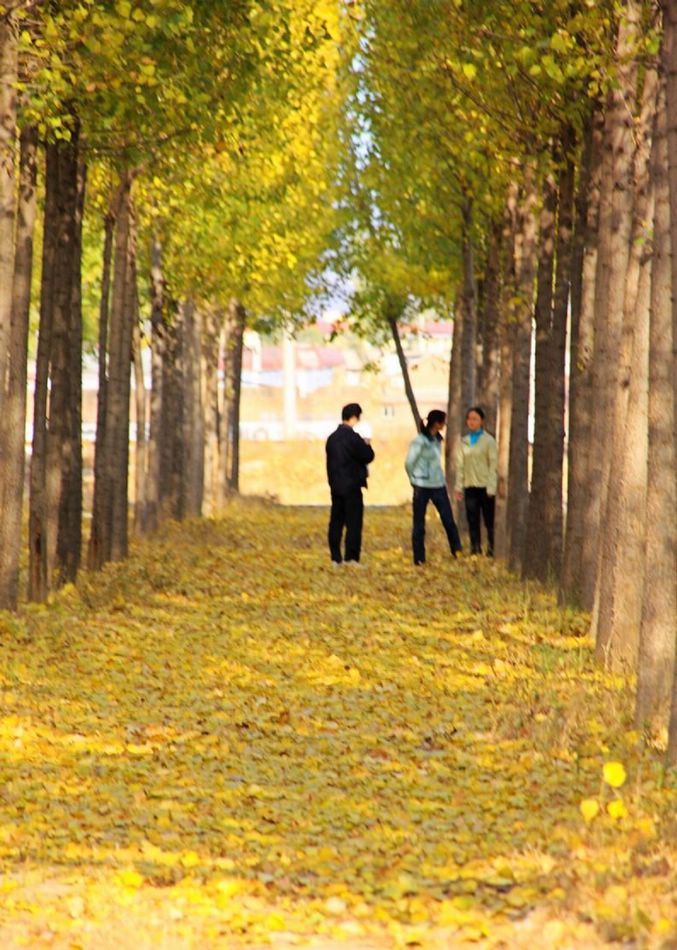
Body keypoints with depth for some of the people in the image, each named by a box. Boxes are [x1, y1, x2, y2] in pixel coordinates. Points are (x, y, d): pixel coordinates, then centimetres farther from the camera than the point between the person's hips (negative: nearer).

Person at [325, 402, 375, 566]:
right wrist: (366, 444, 5)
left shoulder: (332, 438, 10)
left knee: (336, 522, 8)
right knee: (353, 523, -3)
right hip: (351, 486, -7)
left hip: (336, 486, 7)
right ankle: (351, 558, -6)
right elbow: (368, 456, -11)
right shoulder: (353, 437, -14)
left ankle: (336, 558, 10)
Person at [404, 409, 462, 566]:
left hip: (438, 486, 6)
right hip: (423, 488, -6)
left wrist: (442, 479, 10)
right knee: (419, 524, 3)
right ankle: (419, 559, 8)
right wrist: (415, 481, -1)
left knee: (448, 519, 2)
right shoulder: (420, 441, -16)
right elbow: (409, 463, -12)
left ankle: (457, 551, 7)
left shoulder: (437, 439, 7)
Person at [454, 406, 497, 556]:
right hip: (470, 487, 4)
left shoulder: (488, 440, -3)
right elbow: (460, 465, 12)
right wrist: (459, 487, 6)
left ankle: (492, 550, 4)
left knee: (489, 521, 0)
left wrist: (491, 488, -12)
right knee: (473, 521, 4)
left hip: (485, 486, -4)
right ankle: (475, 550, 9)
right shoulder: (464, 442, 10)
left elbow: (493, 465, -6)